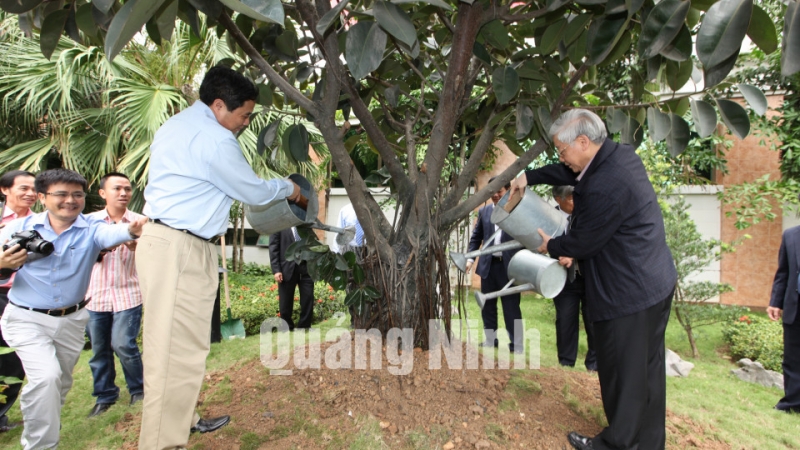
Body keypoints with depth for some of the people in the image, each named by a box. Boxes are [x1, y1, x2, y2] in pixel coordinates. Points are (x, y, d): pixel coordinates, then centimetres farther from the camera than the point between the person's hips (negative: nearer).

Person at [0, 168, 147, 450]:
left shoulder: (91, 228, -10)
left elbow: (110, 233, -34)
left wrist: (131, 230, -57)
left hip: (72, 320, 2)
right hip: (27, 319, -2)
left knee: (60, 384, 19)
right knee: (46, 377, -21)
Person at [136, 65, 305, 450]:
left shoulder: (174, 126, 18)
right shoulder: (213, 139, -14)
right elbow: (254, 192, -5)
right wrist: (289, 188, 12)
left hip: (163, 241, 11)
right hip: (179, 250, -11)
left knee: (176, 345, 17)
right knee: (178, 350, -6)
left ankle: (182, 419, 31)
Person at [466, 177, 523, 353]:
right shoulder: (484, 211, 10)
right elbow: (476, 237, 13)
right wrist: (470, 258, 3)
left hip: (509, 265, -4)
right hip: (488, 265, 5)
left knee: (511, 305, 2)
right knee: (488, 304, 12)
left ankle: (516, 343, 13)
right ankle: (490, 339, 26)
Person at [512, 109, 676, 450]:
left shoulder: (604, 188, -29)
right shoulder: (621, 154, 1)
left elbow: (583, 241, -18)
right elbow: (570, 172, 17)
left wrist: (552, 246, 1)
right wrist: (529, 176, 17)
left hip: (628, 293, -10)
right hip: (654, 283, 10)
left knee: (622, 372, 8)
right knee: (647, 369, 21)